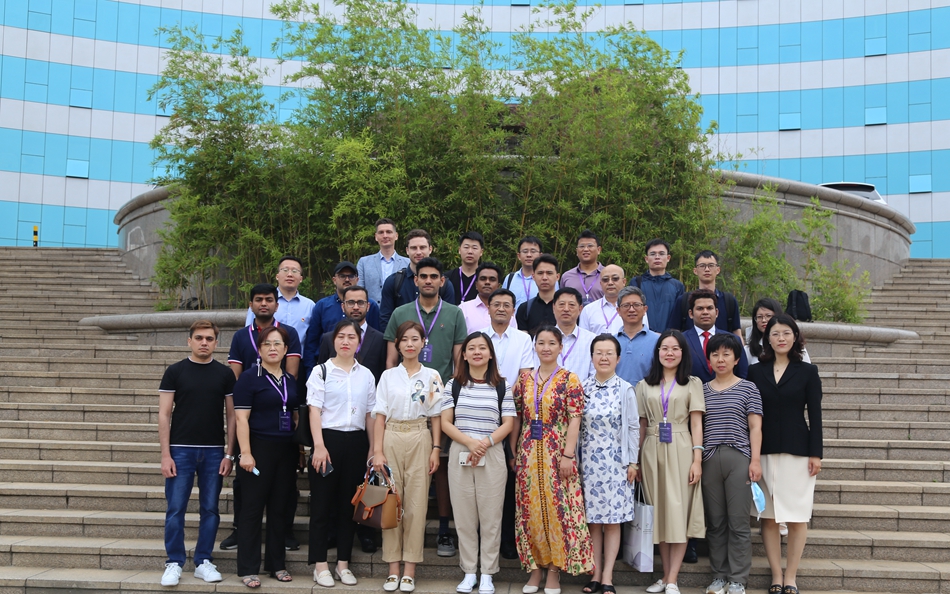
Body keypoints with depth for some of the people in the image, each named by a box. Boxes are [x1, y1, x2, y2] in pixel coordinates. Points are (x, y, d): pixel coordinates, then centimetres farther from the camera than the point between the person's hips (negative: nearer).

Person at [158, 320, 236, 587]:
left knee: (210, 509, 6)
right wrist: (165, 454, -8)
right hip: (181, 450, -2)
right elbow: (164, 414, -1)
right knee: (175, 509, -1)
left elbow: (231, 415, 6)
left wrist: (229, 454, -1)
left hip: (214, 452, 2)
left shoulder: (225, 374, 5)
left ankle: (203, 562, 16)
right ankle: (174, 563, 9)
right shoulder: (175, 371, 0)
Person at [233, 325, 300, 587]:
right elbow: (241, 418, -10)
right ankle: (248, 569, 5)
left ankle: (277, 564, 19)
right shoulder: (249, 378, -4)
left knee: (279, 509, 10)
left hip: (286, 450, 6)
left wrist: (300, 449, 14)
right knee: (253, 509, -1)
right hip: (259, 448, -5)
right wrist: (245, 452, -18)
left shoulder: (291, 381, 13)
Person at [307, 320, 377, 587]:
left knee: (348, 504, 9)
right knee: (322, 503, 1)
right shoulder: (321, 371, -1)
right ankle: (320, 565, 9)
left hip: (356, 442, 3)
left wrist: (373, 449, 7)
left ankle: (343, 563, 17)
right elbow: (314, 410, -6)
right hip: (329, 439, -3)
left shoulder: (366, 375, 10)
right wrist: (319, 446, -15)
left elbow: (370, 415, 12)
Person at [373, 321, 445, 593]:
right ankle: (393, 570, 8)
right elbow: (380, 415, 4)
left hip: (420, 440, -1)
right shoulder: (388, 375, 6)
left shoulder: (432, 376, 5)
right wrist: (377, 451, -4)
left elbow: (436, 416, 5)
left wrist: (436, 449, -3)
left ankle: (410, 571, 5)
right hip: (392, 439, 1)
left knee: (416, 504, -1)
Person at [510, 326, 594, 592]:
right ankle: (535, 567, 17)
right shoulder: (524, 379, 9)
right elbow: (517, 418, 12)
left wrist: (568, 455, -14)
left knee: (557, 509, -2)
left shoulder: (569, 380, -3)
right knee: (530, 510, 6)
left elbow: (574, 420, -7)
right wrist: (513, 451, 8)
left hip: (556, 453, -4)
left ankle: (554, 570, 9)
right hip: (528, 452, 4)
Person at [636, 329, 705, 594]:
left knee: (679, 511, -5)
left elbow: (696, 424, 0)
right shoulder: (645, 385, 12)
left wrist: (697, 459, -8)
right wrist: (637, 461, 7)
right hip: (652, 451, 3)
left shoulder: (692, 383, 6)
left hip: (680, 451, -2)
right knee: (659, 512, 5)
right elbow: (641, 425, 12)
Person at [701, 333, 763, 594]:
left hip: (739, 458, -3)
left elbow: (755, 427, 2)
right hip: (710, 459, 3)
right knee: (715, 522, 6)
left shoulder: (748, 388, 6)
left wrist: (755, 460, -6)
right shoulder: (702, 390, 14)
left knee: (738, 522, -2)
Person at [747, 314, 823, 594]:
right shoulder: (756, 371, 6)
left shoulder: (807, 372, 4)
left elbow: (815, 415, 2)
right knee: (769, 517, 3)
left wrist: (816, 453, -5)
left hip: (797, 451, -1)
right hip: (765, 451, 1)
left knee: (797, 517, 1)